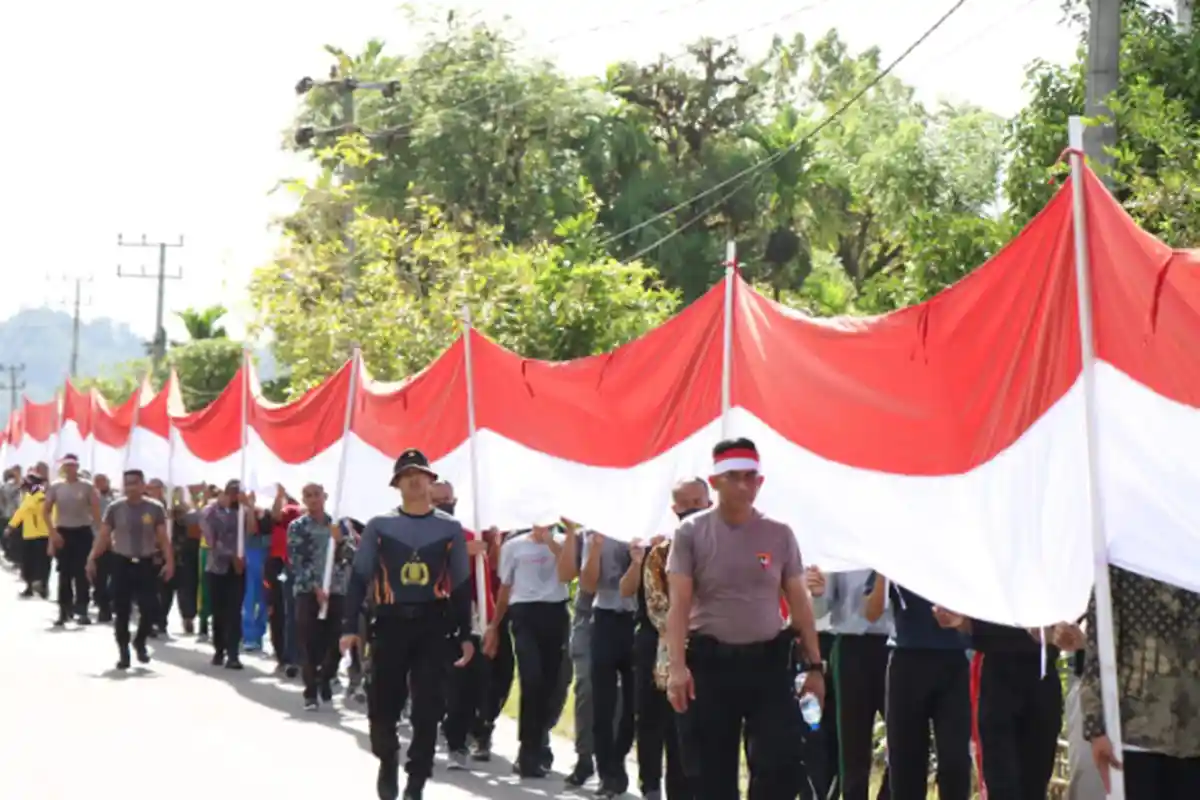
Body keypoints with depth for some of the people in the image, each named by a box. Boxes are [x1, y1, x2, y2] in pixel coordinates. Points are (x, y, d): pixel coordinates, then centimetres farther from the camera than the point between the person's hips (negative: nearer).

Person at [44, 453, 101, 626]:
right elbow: (46, 511, 2)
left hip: (82, 532, -1)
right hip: (62, 532, 1)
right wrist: (53, 532, -7)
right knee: (65, 573, 5)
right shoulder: (56, 487, 0)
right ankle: (64, 612, 11)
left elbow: (96, 511, -2)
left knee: (82, 573, -4)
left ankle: (82, 611, -1)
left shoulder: (87, 487, -3)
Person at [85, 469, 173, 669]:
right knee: (121, 611, 2)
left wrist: (169, 561, -13)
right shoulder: (115, 508, -2)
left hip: (146, 563, 0)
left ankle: (140, 642, 22)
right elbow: (103, 536, -2)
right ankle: (123, 652, 14)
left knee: (150, 608, -5)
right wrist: (91, 559, -11)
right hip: (122, 563, 0)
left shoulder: (155, 508, -2)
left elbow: (163, 537, -2)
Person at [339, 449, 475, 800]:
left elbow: (462, 584, 9)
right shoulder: (380, 526, 3)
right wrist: (350, 627, -4)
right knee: (382, 705, 0)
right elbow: (359, 578, 3)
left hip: (434, 626, 0)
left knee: (427, 708, -2)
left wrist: (465, 635, 7)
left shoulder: (450, 528, 5)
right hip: (390, 623, 0)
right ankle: (388, 761, 30)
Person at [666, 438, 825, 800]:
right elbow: (679, 604, -7)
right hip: (710, 661, -1)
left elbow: (799, 603, 7)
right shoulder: (691, 532, -3)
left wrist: (814, 664, 3)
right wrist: (676, 665, -18)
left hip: (768, 661, 1)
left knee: (779, 766, -6)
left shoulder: (779, 534, 4)